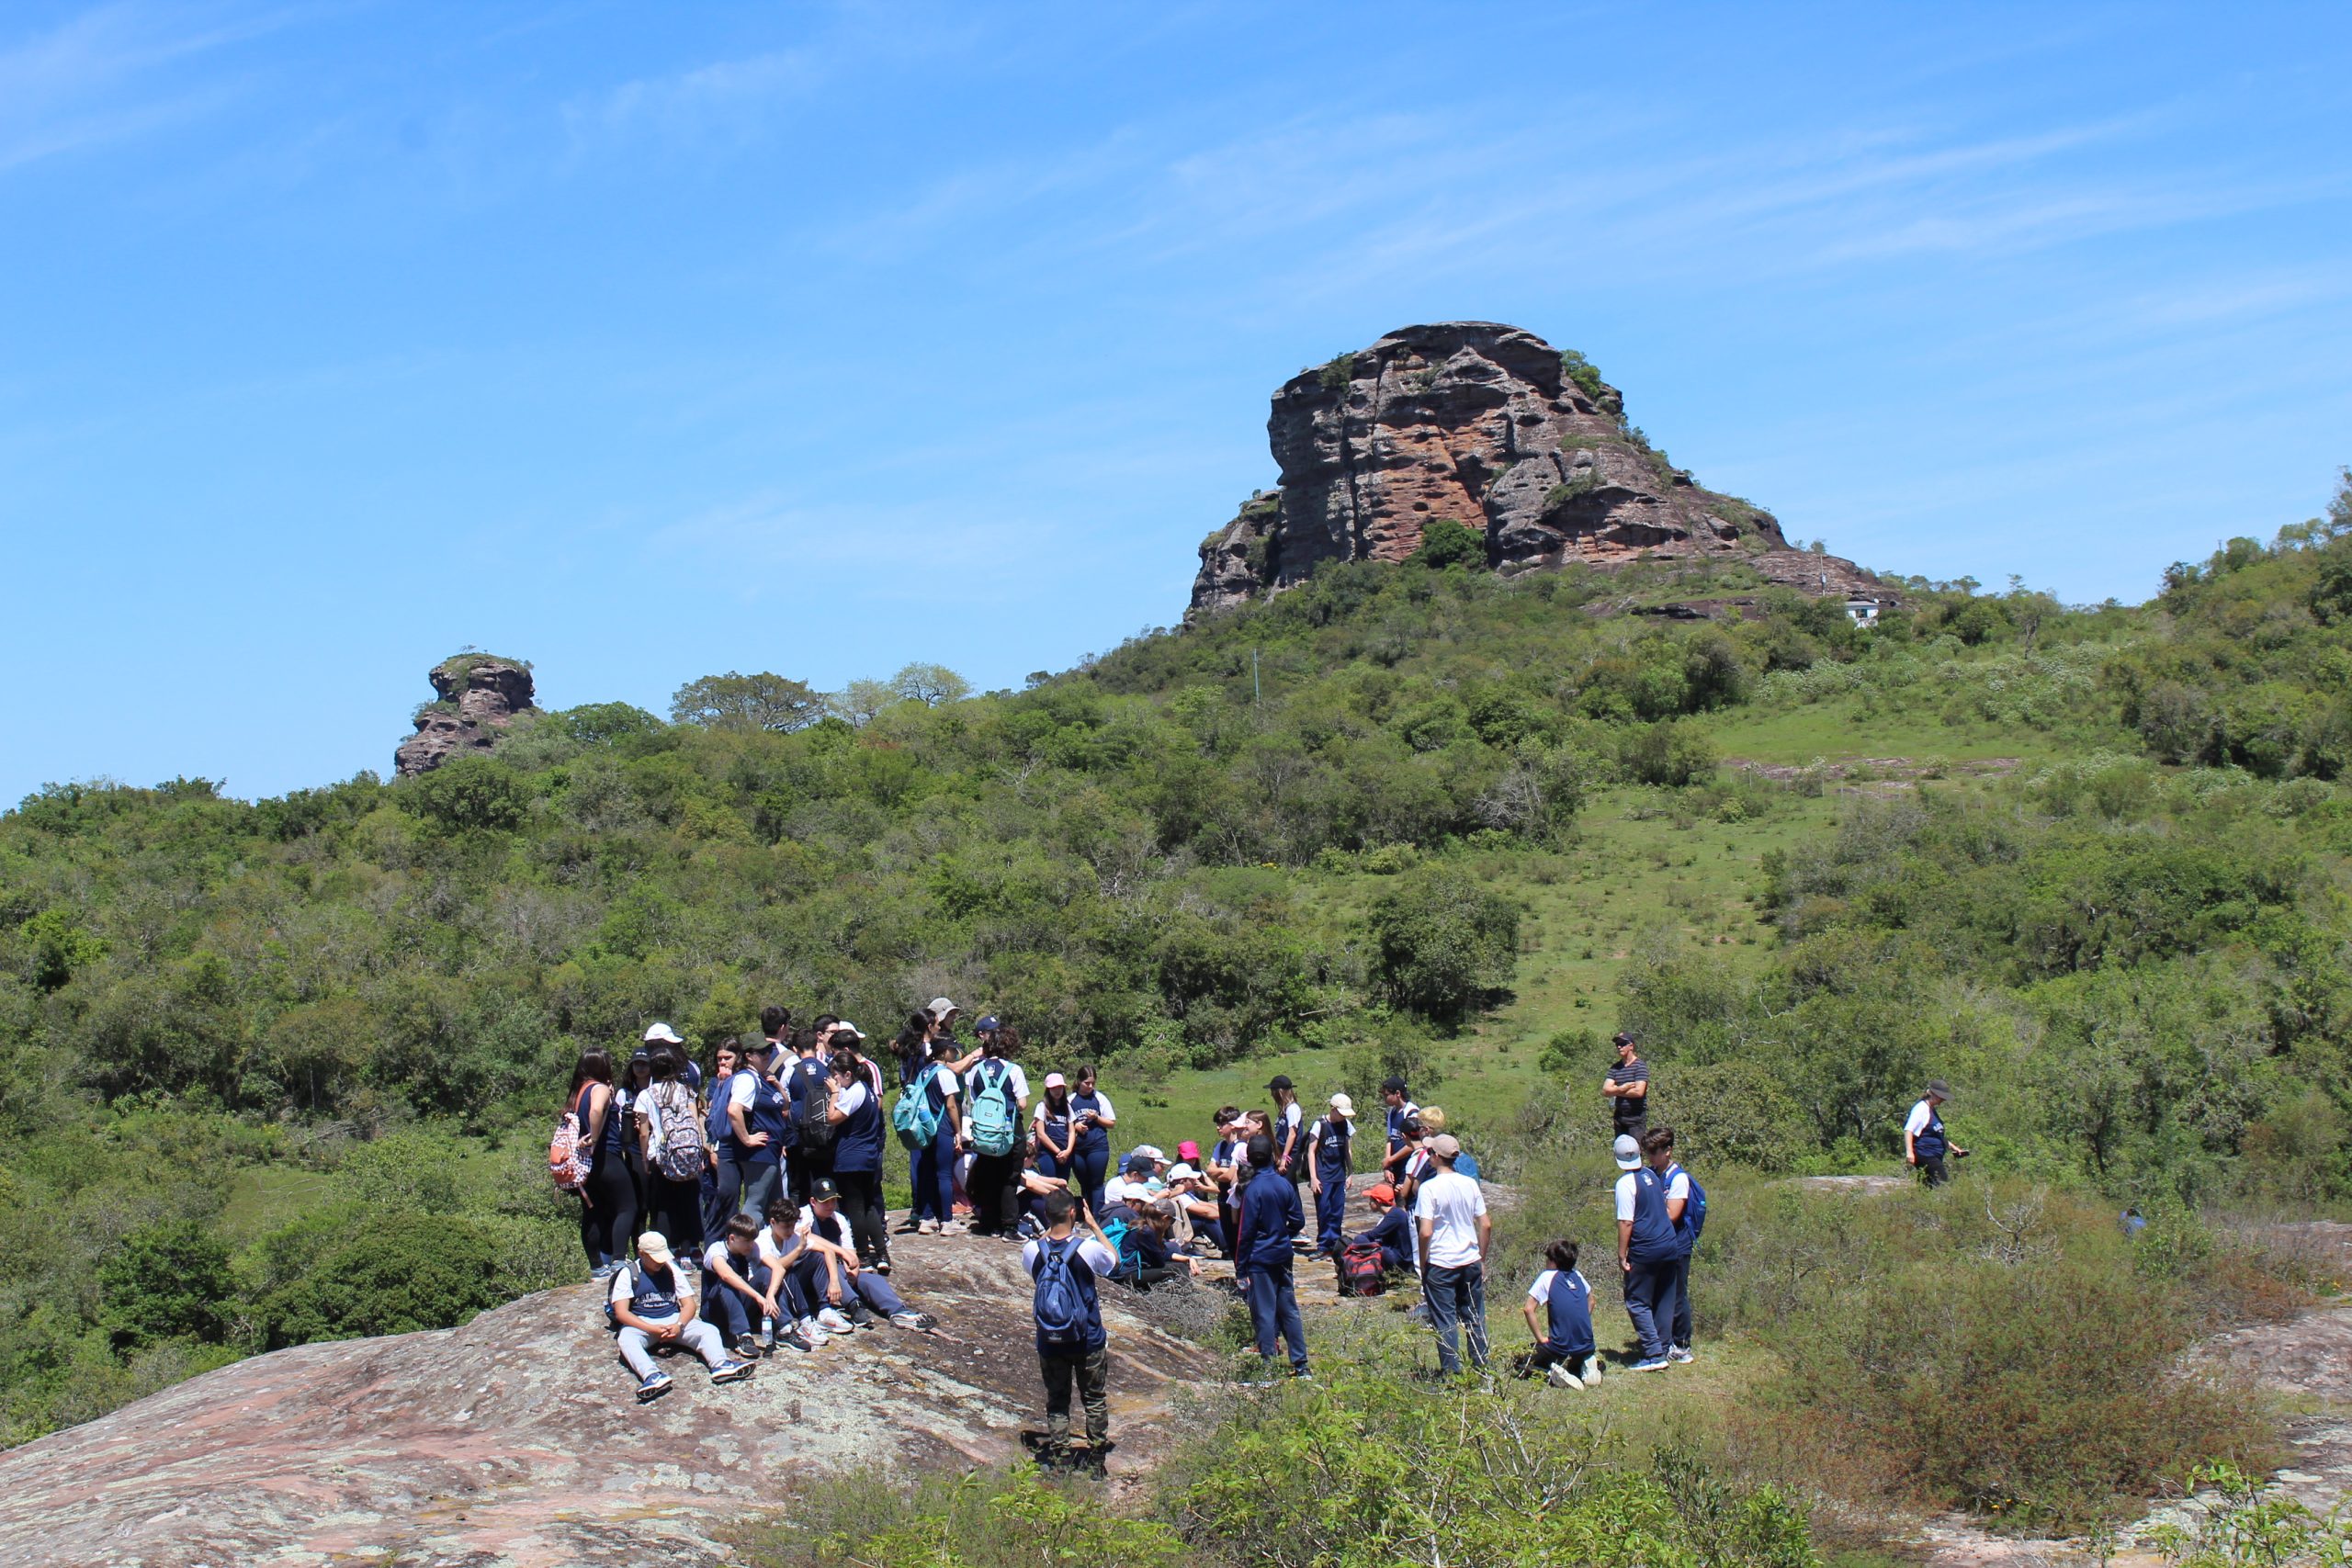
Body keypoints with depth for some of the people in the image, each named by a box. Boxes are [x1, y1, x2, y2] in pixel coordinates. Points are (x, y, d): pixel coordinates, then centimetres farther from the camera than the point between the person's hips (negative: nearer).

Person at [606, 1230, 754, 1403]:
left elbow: (690, 1304, 6)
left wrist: (679, 1326, -16)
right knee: (627, 1340, -37)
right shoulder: (628, 1274, 1)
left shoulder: (671, 1269, 10)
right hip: (642, 1324, -3)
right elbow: (621, 1312, -10)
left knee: (710, 1330, -22)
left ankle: (721, 1365, -51)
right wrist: (653, 1329, -22)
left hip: (673, 1320, 3)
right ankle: (652, 1376, -63)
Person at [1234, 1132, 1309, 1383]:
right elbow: (1298, 1221, 7)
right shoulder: (1285, 1184, 1)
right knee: (1289, 1310, 13)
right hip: (1283, 1256, 6)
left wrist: (1241, 1268, -8)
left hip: (1260, 1260, -6)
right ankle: (1300, 1365, 17)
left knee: (1264, 1315, -1)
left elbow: (1245, 1232, -13)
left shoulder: (1253, 1190, -15)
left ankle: (1268, 1371, 0)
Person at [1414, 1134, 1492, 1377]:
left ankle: (1451, 1371, 7)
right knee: (1475, 1318, 14)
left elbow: (1426, 1232, -17)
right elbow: (1486, 1225, 4)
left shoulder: (1429, 1188, -13)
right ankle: (1481, 1368, 19)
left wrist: (1422, 1264, -4)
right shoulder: (1470, 1184, 2)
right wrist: (1482, 1259, 14)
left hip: (1440, 1263, -5)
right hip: (1471, 1261, 5)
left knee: (1445, 1320, 5)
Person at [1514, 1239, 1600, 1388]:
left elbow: (1528, 1309, -13)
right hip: (1586, 1347, 5)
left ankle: (1552, 1372, -13)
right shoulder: (1578, 1275, 10)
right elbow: (1591, 1300, 27)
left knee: (1519, 1365, 15)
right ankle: (1585, 1368, 3)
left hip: (1560, 1348, -5)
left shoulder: (1548, 1277, -6)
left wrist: (1541, 1338, -5)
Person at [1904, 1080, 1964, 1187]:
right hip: (1925, 1156, -10)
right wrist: (1909, 1152, -32)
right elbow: (1908, 1130, -21)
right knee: (1943, 1185, -19)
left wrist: (1952, 1147, 31)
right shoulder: (1921, 1108, -10)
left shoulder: (1933, 1110, 20)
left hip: (1934, 1157, 10)